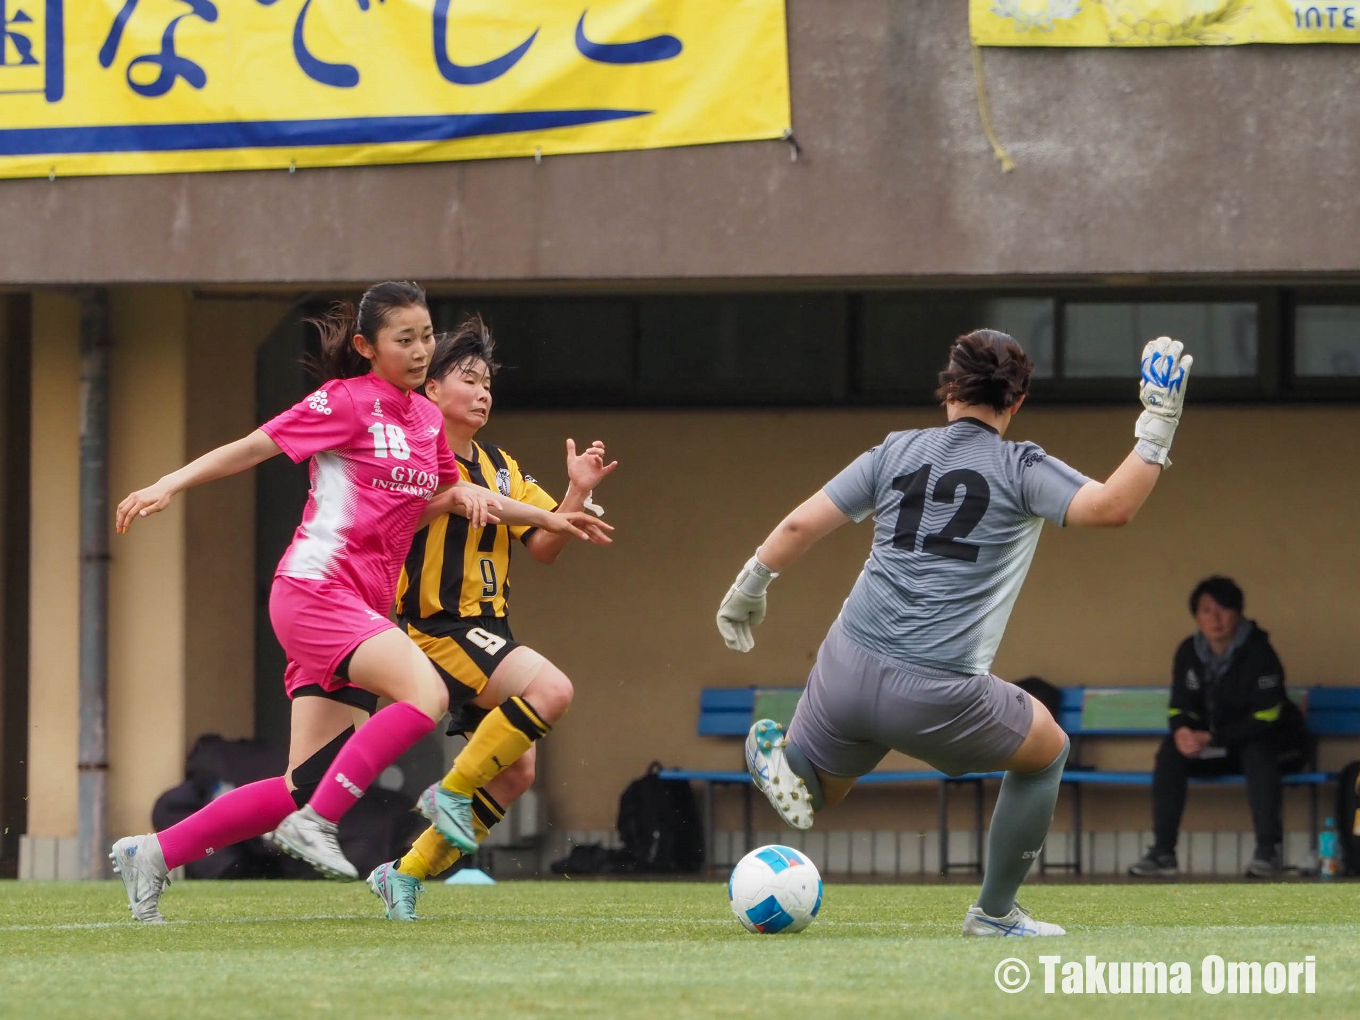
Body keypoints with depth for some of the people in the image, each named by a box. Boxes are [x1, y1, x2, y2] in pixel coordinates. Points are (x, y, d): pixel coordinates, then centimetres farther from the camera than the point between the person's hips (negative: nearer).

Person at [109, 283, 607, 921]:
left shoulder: (425, 418, 17)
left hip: (364, 606, 8)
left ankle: (151, 855, 10)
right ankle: (315, 823, -21)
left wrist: (535, 516, 23)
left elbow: (420, 506, 32)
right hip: (317, 588, -8)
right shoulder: (347, 402, -6)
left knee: (306, 786, 3)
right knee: (425, 695, -28)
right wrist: (169, 485, -14)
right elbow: (253, 447, -5)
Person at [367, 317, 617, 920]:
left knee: (516, 770, 2)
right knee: (551, 689, -27)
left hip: (488, 630, 8)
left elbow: (544, 547, 13)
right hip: (441, 627, -8)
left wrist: (577, 493, -2)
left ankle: (408, 872, 13)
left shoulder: (500, 467, 15)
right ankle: (453, 791, -12)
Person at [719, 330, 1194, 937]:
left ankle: (779, 752, -5)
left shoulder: (896, 452, 11)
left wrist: (748, 590, 23)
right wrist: (1157, 426, -8)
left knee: (814, 793, 30)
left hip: (847, 672, 4)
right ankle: (995, 912, 27)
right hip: (937, 696, -4)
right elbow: (1112, 507, -14)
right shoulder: (1020, 468, -1)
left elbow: (800, 526, 9)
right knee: (1047, 749, 24)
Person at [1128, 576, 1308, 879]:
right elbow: (1181, 708, 1)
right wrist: (1182, 732, -25)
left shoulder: (1257, 653, -20)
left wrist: (1213, 738, -31)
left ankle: (1268, 851, -35)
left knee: (1257, 752, -38)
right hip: (1217, 748, 5)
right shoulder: (1189, 652, -3)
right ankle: (1162, 852, -20)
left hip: (1267, 743, -5)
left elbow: (1265, 718, -24)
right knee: (1170, 752, -20)